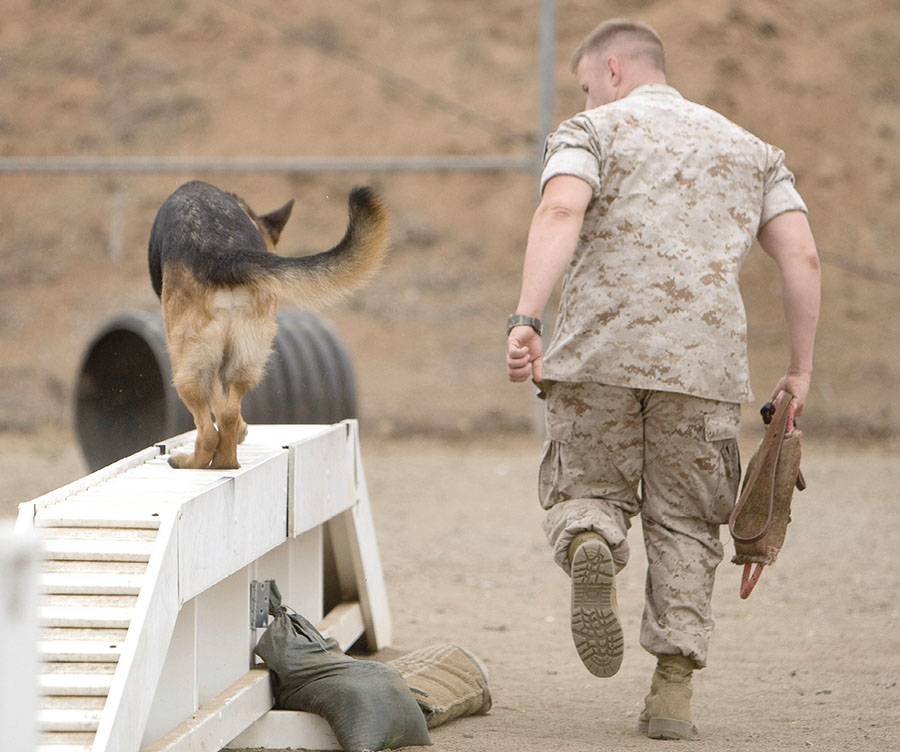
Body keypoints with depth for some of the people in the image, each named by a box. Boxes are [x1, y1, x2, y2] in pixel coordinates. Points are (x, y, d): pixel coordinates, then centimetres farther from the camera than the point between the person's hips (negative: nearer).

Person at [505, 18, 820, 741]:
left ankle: (590, 543, -21)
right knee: (685, 525, 12)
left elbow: (560, 211, -13)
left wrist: (526, 320, -21)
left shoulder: (592, 131, 8)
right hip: (705, 358, 2)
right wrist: (800, 369, 12)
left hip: (597, 351, -2)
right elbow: (802, 256, 9)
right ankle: (674, 693, 1)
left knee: (587, 492, 15)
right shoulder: (749, 148, 20)